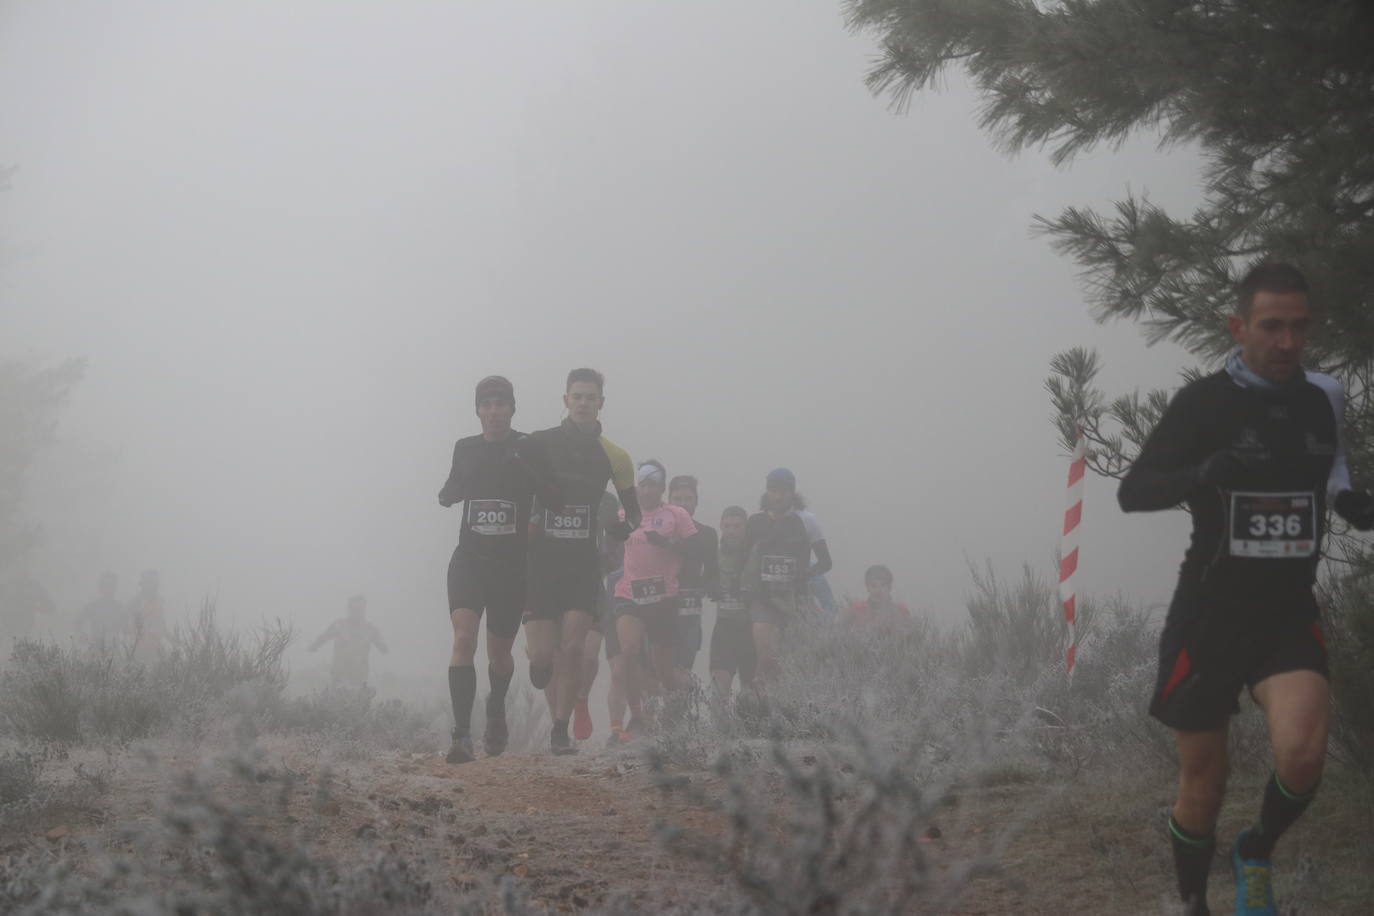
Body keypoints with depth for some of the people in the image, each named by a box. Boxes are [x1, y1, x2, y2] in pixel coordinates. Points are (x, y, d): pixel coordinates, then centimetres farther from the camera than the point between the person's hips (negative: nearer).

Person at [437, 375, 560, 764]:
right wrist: (449, 491, -4)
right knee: (464, 639, -20)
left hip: (512, 564, -1)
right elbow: (449, 494, 20)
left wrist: (526, 470, -26)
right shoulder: (465, 448, 6)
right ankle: (462, 735, -25)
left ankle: (496, 709, 44)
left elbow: (555, 499, -10)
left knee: (499, 653, 11)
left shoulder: (529, 449, -2)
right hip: (469, 559, 1)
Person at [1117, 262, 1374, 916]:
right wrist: (1202, 475, -31)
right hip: (1210, 616, -2)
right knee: (1203, 789, 5)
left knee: (1302, 752, -23)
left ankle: (1257, 854, 6)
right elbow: (1132, 492, -12)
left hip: (1290, 616, 2)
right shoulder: (1204, 402, -9)